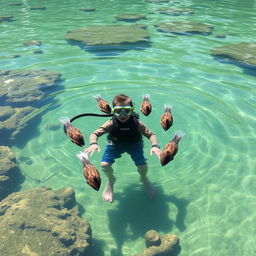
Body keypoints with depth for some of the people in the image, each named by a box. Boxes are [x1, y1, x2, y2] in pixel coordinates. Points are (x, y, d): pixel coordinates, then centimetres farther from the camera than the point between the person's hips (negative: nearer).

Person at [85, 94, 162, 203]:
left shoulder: (137, 123, -27)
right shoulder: (111, 124, -27)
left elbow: (151, 134, -22)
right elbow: (95, 134, -25)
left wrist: (154, 146, -41)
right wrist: (93, 143, -46)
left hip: (134, 145, 0)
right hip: (115, 145, 0)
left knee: (143, 167, -18)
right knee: (104, 165, -20)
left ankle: (144, 178, 24)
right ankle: (110, 180, 18)